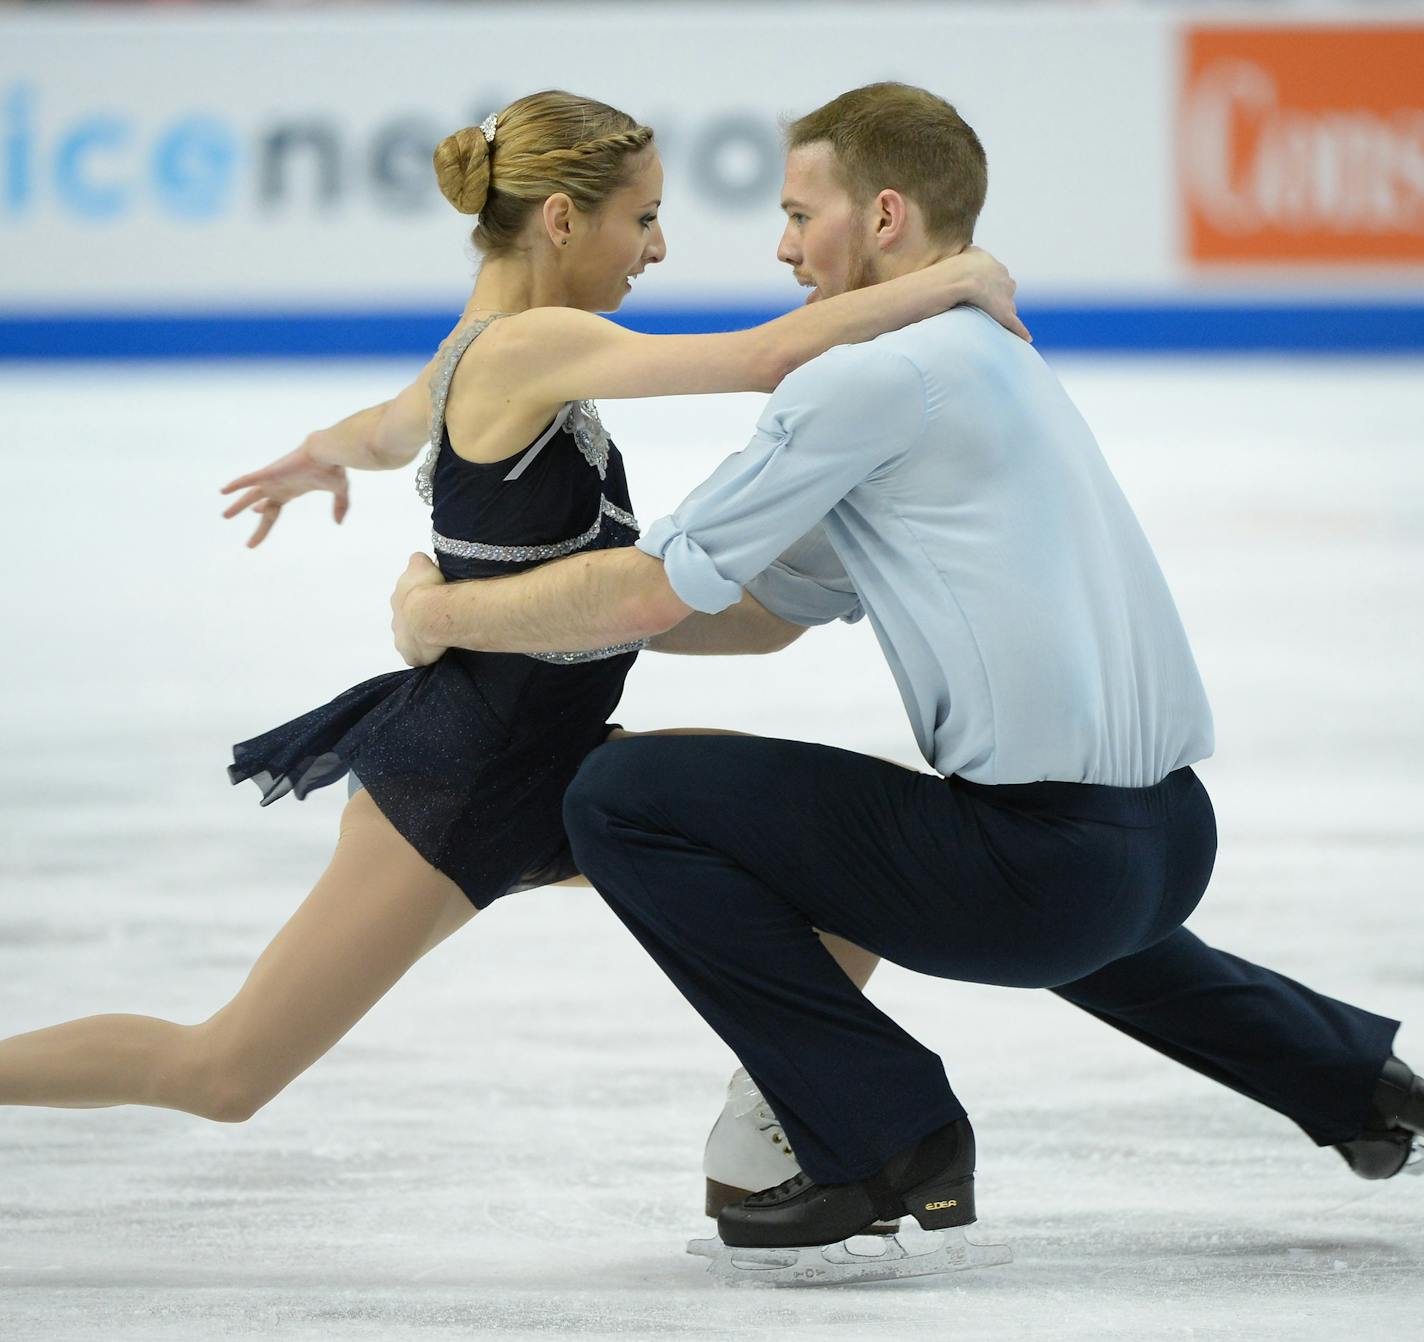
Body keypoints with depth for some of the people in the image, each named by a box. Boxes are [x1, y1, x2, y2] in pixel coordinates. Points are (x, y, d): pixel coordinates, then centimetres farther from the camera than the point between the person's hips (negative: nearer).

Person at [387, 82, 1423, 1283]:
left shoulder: (877, 373, -10)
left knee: (624, 800, -5)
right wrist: (525, 611, 22)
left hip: (1042, 851, -10)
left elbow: (651, 592, -9)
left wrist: (446, 615, 7)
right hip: (1174, 837, 10)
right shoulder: (990, 356, 20)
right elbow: (771, 612, 26)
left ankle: (888, 1146, -4)